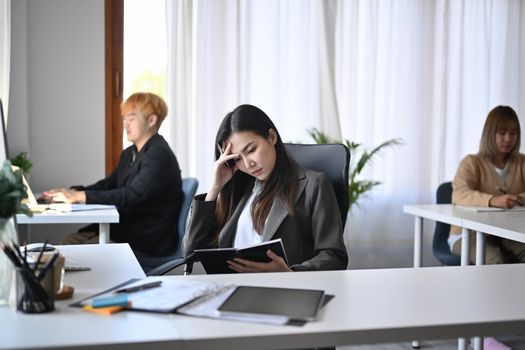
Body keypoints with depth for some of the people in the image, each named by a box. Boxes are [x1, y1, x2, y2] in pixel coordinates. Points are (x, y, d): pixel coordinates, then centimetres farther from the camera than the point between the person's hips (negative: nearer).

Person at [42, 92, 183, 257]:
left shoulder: (159, 155, -17)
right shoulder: (130, 154, 15)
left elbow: (132, 196, -26)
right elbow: (109, 184, 18)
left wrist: (81, 196, -28)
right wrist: (73, 192, -1)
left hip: (149, 240, -9)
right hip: (126, 228, 9)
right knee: (68, 242, -4)